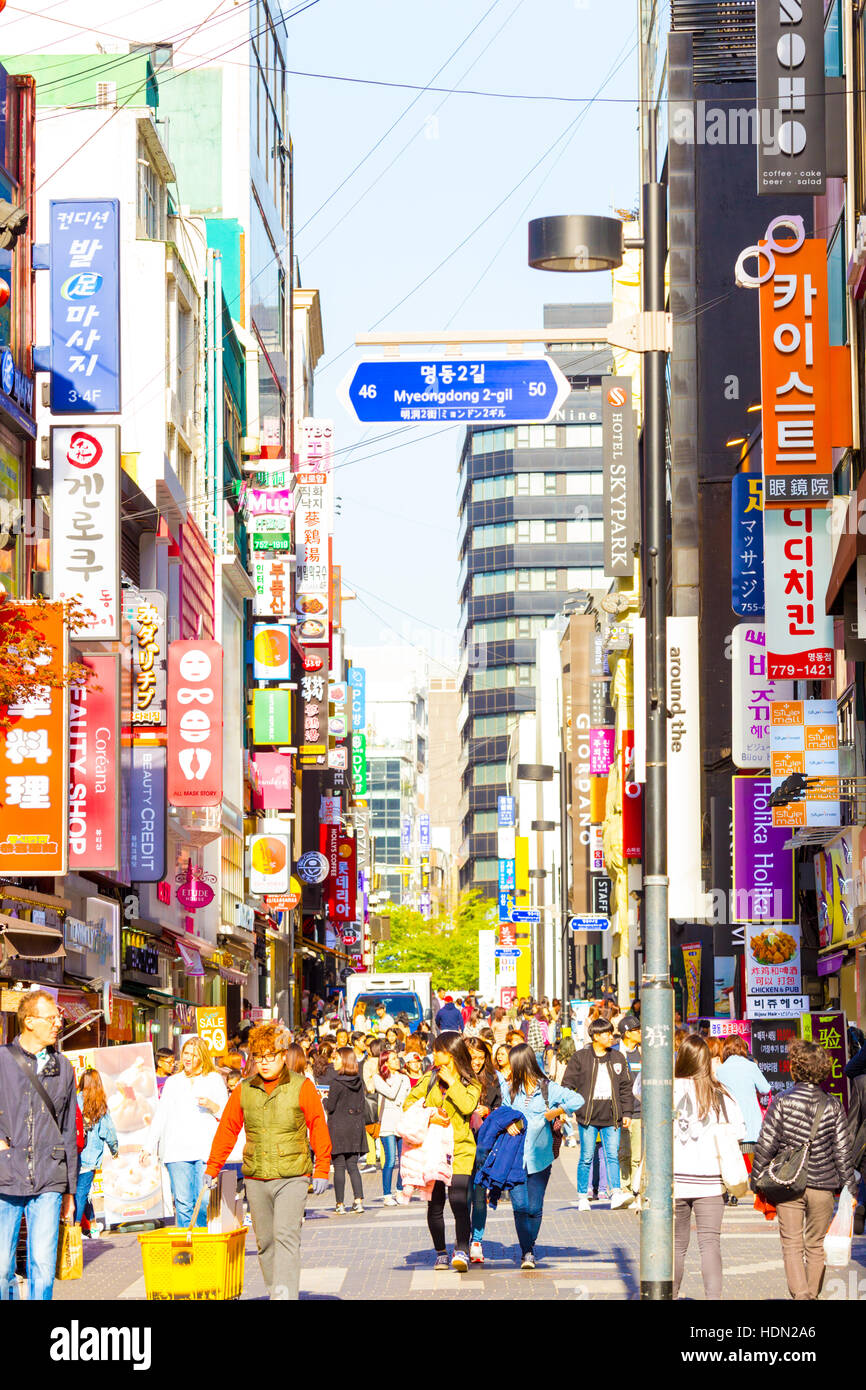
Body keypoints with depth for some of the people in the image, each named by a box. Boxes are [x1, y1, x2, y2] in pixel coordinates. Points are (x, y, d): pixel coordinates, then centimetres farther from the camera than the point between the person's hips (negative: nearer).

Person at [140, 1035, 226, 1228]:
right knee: (182, 1203, -5)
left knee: (204, 1203, -11)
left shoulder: (214, 1080, 14)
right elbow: (160, 1116, 20)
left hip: (206, 1149, -2)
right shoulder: (172, 1082, 21)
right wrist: (148, 1146, 12)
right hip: (177, 1151, 2)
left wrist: (211, 1106, -11)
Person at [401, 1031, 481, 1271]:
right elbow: (408, 1104, 8)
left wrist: (452, 1082, -9)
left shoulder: (471, 1083, 4)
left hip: (460, 1150, -3)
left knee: (459, 1201, -18)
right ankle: (440, 1252, 18)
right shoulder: (430, 1079, 12)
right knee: (435, 1204, 5)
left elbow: (467, 1106, -15)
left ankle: (462, 1251, -21)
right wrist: (429, 1117, -7)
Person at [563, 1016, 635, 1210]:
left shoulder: (618, 1058, 11)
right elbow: (568, 1084, 3)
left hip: (611, 1117, 2)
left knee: (613, 1155, -6)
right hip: (588, 1115, -2)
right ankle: (583, 1197, 9)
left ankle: (616, 1194, -12)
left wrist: (627, 1112, 8)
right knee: (587, 1157, 1)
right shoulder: (580, 1057, 1)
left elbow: (625, 1088, 15)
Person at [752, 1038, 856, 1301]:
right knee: (816, 1246, 15)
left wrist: (756, 1180, 3)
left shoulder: (782, 1102, -8)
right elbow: (842, 1151, 1)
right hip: (822, 1185, 2)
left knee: (792, 1245, 1)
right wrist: (850, 1188, 9)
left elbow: (766, 1144, -8)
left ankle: (800, 1295, -17)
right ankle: (812, 1295, 21)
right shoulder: (832, 1106, -1)